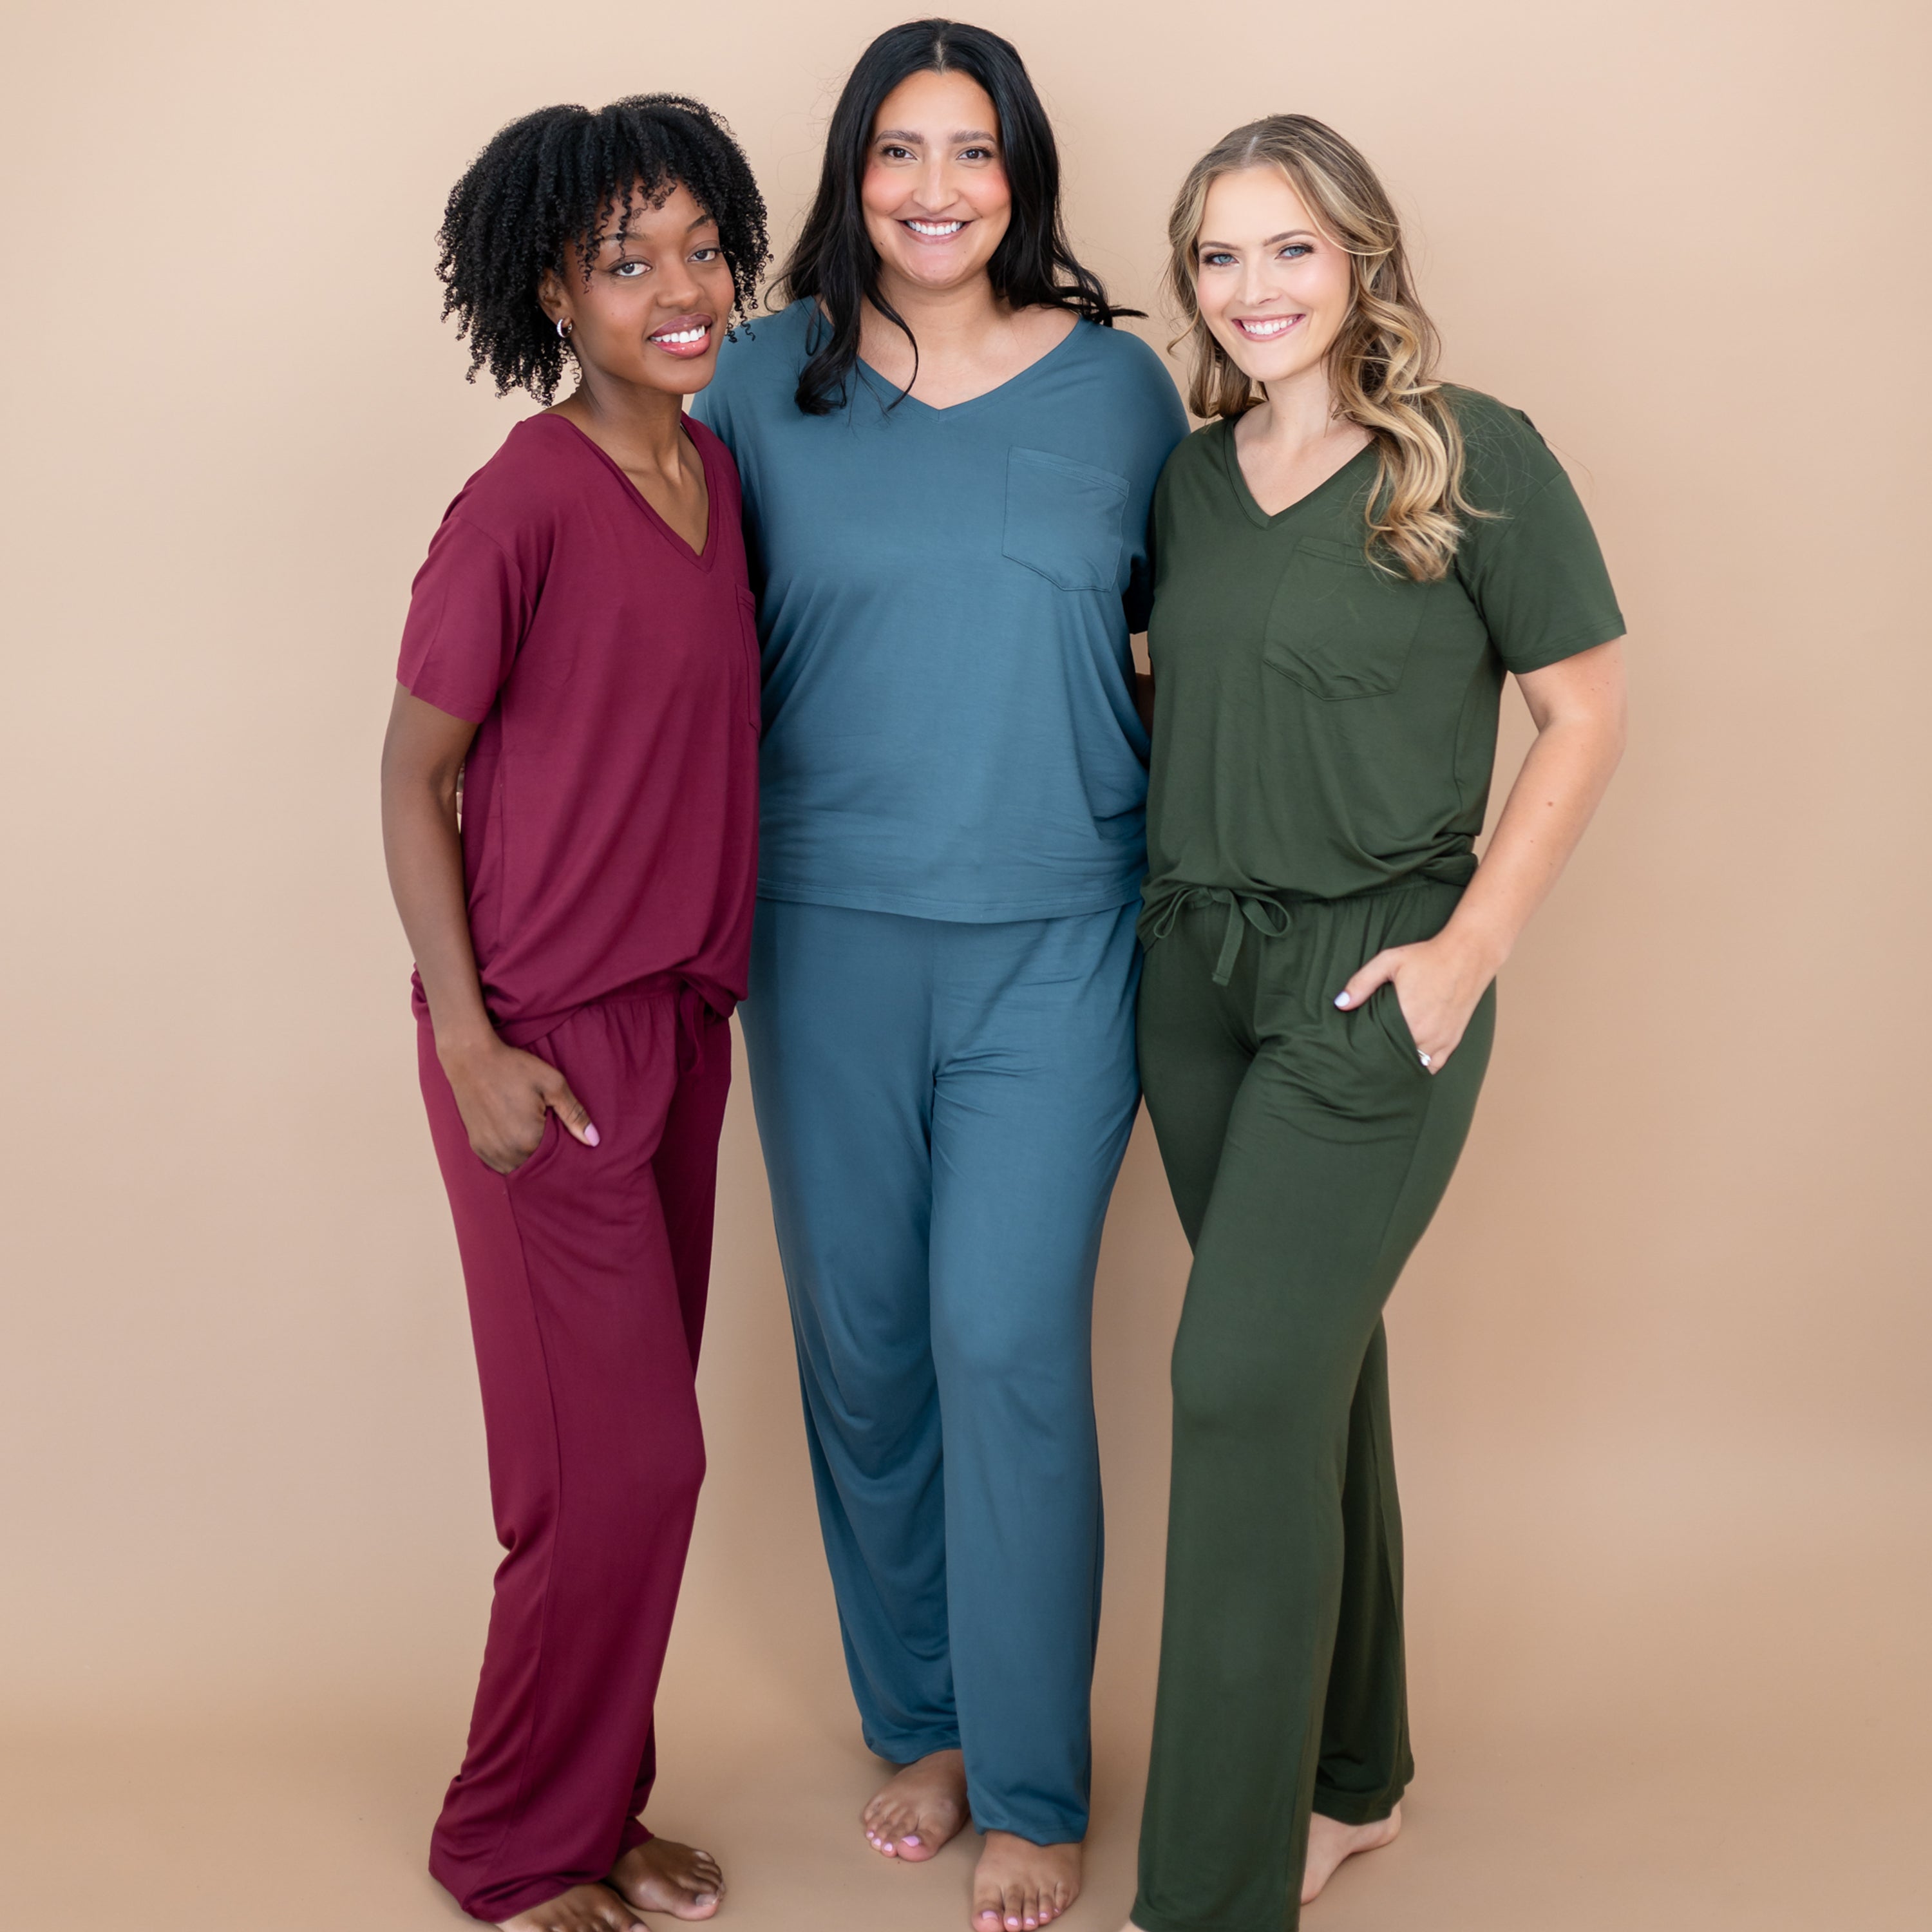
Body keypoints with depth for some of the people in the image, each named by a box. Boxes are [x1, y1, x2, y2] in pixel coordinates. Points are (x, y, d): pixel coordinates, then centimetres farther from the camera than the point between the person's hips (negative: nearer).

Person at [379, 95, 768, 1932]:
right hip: (549, 1038, -7)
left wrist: (714, 971, 11)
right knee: (623, 1461, 0)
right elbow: (414, 774, -11)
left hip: (683, 1020, 7)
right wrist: (472, 1048, -14)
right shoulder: (522, 504, -16)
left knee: (638, 1450, 14)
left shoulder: (716, 475, 6)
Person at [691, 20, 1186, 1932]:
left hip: (1053, 935, -1)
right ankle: (917, 1719, 29)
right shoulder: (768, 380, 3)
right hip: (828, 932, 2)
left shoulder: (1119, 382, 3)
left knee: (1007, 1340, -4)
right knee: (860, 1337, 9)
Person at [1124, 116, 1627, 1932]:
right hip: (1195, 966, 6)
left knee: (1246, 1382, -10)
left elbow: (1586, 710, -5)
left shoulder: (1475, 457, -7)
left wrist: (1469, 946, -12)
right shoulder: (1188, 476, 8)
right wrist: (1156, 890, 5)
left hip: (1374, 980, -5)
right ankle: (1349, 1778, 33)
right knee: (1311, 1370, 15)